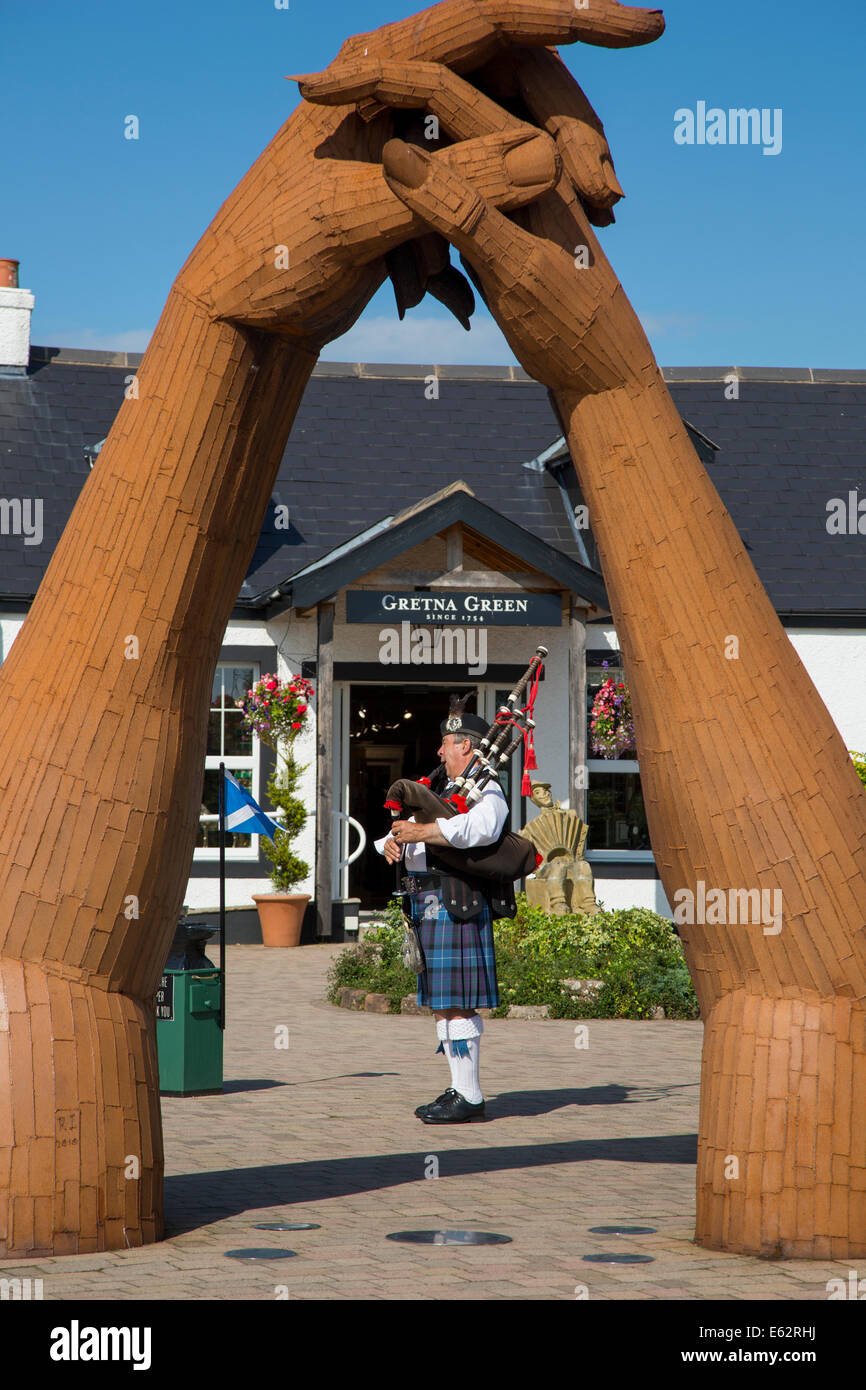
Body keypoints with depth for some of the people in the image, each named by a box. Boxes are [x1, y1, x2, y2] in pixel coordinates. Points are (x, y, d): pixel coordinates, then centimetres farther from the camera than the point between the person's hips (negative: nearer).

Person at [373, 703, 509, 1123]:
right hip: (429, 906, 10)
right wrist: (392, 841, -1)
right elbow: (406, 830, 23)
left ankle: (469, 1097, -9)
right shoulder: (446, 792, 25)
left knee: (455, 1004, -11)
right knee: (443, 1002, 12)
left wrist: (424, 831, -30)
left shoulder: (486, 792, -6)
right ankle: (460, 1089, 18)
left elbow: (482, 827, -29)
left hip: (454, 905, -10)